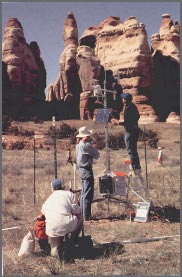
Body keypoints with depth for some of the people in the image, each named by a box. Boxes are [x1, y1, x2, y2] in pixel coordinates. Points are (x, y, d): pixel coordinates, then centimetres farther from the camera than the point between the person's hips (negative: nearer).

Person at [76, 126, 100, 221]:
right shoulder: (86, 145, -17)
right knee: (88, 194, -6)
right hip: (87, 170, -10)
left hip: (82, 170, 10)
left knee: (83, 194, 17)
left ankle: (82, 214, 24)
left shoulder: (78, 145, 11)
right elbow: (97, 155, -11)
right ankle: (86, 216, -3)